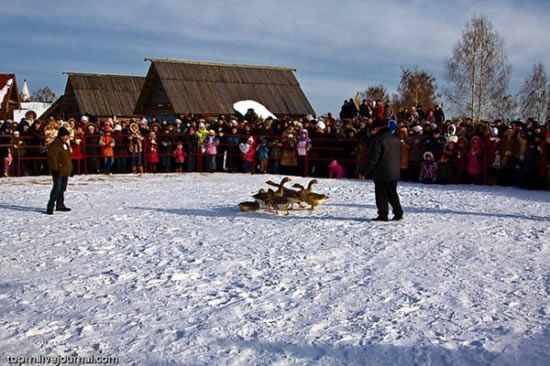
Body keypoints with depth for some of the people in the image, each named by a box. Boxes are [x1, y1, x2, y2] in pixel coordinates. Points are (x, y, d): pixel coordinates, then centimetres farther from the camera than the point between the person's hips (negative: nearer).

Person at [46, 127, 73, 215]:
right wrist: (55, 168, -23)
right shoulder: (54, 145, -13)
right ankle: (50, 206, -9)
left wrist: (70, 168, 22)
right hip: (58, 171, -9)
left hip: (65, 171, 9)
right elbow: (52, 158, -19)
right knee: (57, 188, -13)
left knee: (62, 188, 15)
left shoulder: (66, 144, 17)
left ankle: (60, 205, 25)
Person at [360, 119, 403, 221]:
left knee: (381, 194, 1)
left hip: (381, 173, -7)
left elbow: (372, 158, -18)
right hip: (395, 173, 7)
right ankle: (398, 212, 16)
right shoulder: (396, 139, 11)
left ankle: (383, 214, 1)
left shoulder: (377, 139, -15)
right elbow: (399, 157, 18)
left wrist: (364, 172, -12)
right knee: (392, 193, 17)